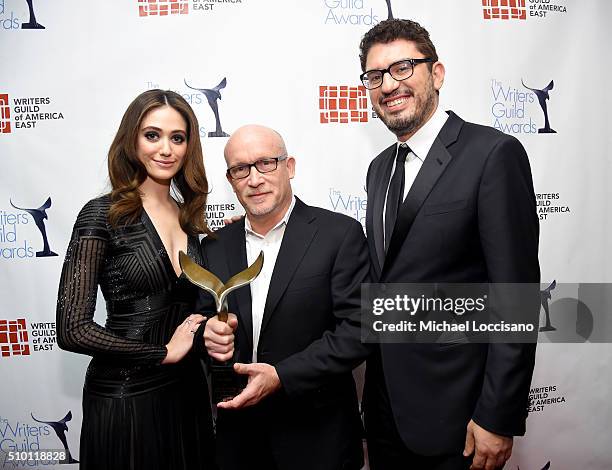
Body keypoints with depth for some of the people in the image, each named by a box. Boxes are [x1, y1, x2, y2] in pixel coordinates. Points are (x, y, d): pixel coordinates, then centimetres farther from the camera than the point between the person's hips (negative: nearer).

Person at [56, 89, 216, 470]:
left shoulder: (189, 216, 4)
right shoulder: (103, 215, -12)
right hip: (124, 398, -5)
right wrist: (164, 352, -12)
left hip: (187, 390, 6)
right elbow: (72, 329, -16)